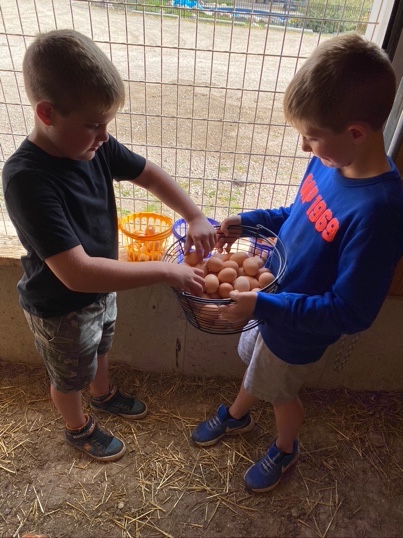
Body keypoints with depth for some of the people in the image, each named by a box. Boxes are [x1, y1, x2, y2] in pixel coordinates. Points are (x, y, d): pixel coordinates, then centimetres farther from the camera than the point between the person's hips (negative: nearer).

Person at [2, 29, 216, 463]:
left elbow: (149, 174, -3)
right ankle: (78, 428, 54)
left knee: (99, 349, 33)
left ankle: (103, 394, 64)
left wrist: (194, 217, -17)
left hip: (102, 288, 6)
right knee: (69, 376, 23)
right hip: (61, 309, -6)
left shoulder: (94, 145, -16)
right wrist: (165, 272, -40)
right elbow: (76, 273, -42)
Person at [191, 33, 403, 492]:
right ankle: (236, 415, 62)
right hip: (275, 297, 7)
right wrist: (246, 222, -7)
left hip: (300, 330, -6)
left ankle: (285, 449, 56)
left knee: (280, 393, 21)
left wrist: (262, 304, -31)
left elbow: (351, 313, -29)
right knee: (256, 361, 30)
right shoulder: (330, 161, -13)